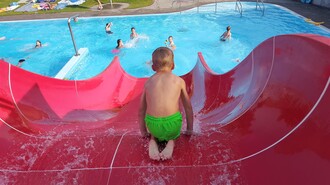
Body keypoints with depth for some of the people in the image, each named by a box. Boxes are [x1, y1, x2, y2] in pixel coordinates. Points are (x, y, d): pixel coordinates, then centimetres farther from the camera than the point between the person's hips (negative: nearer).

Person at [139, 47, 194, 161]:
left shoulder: (148, 82, 11)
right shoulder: (179, 81, 8)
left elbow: (141, 109, 17)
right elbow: (188, 106, 15)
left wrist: (143, 131, 30)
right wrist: (189, 129, 28)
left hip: (153, 126, 2)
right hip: (172, 125, -1)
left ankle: (153, 140, 10)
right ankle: (171, 140, 6)